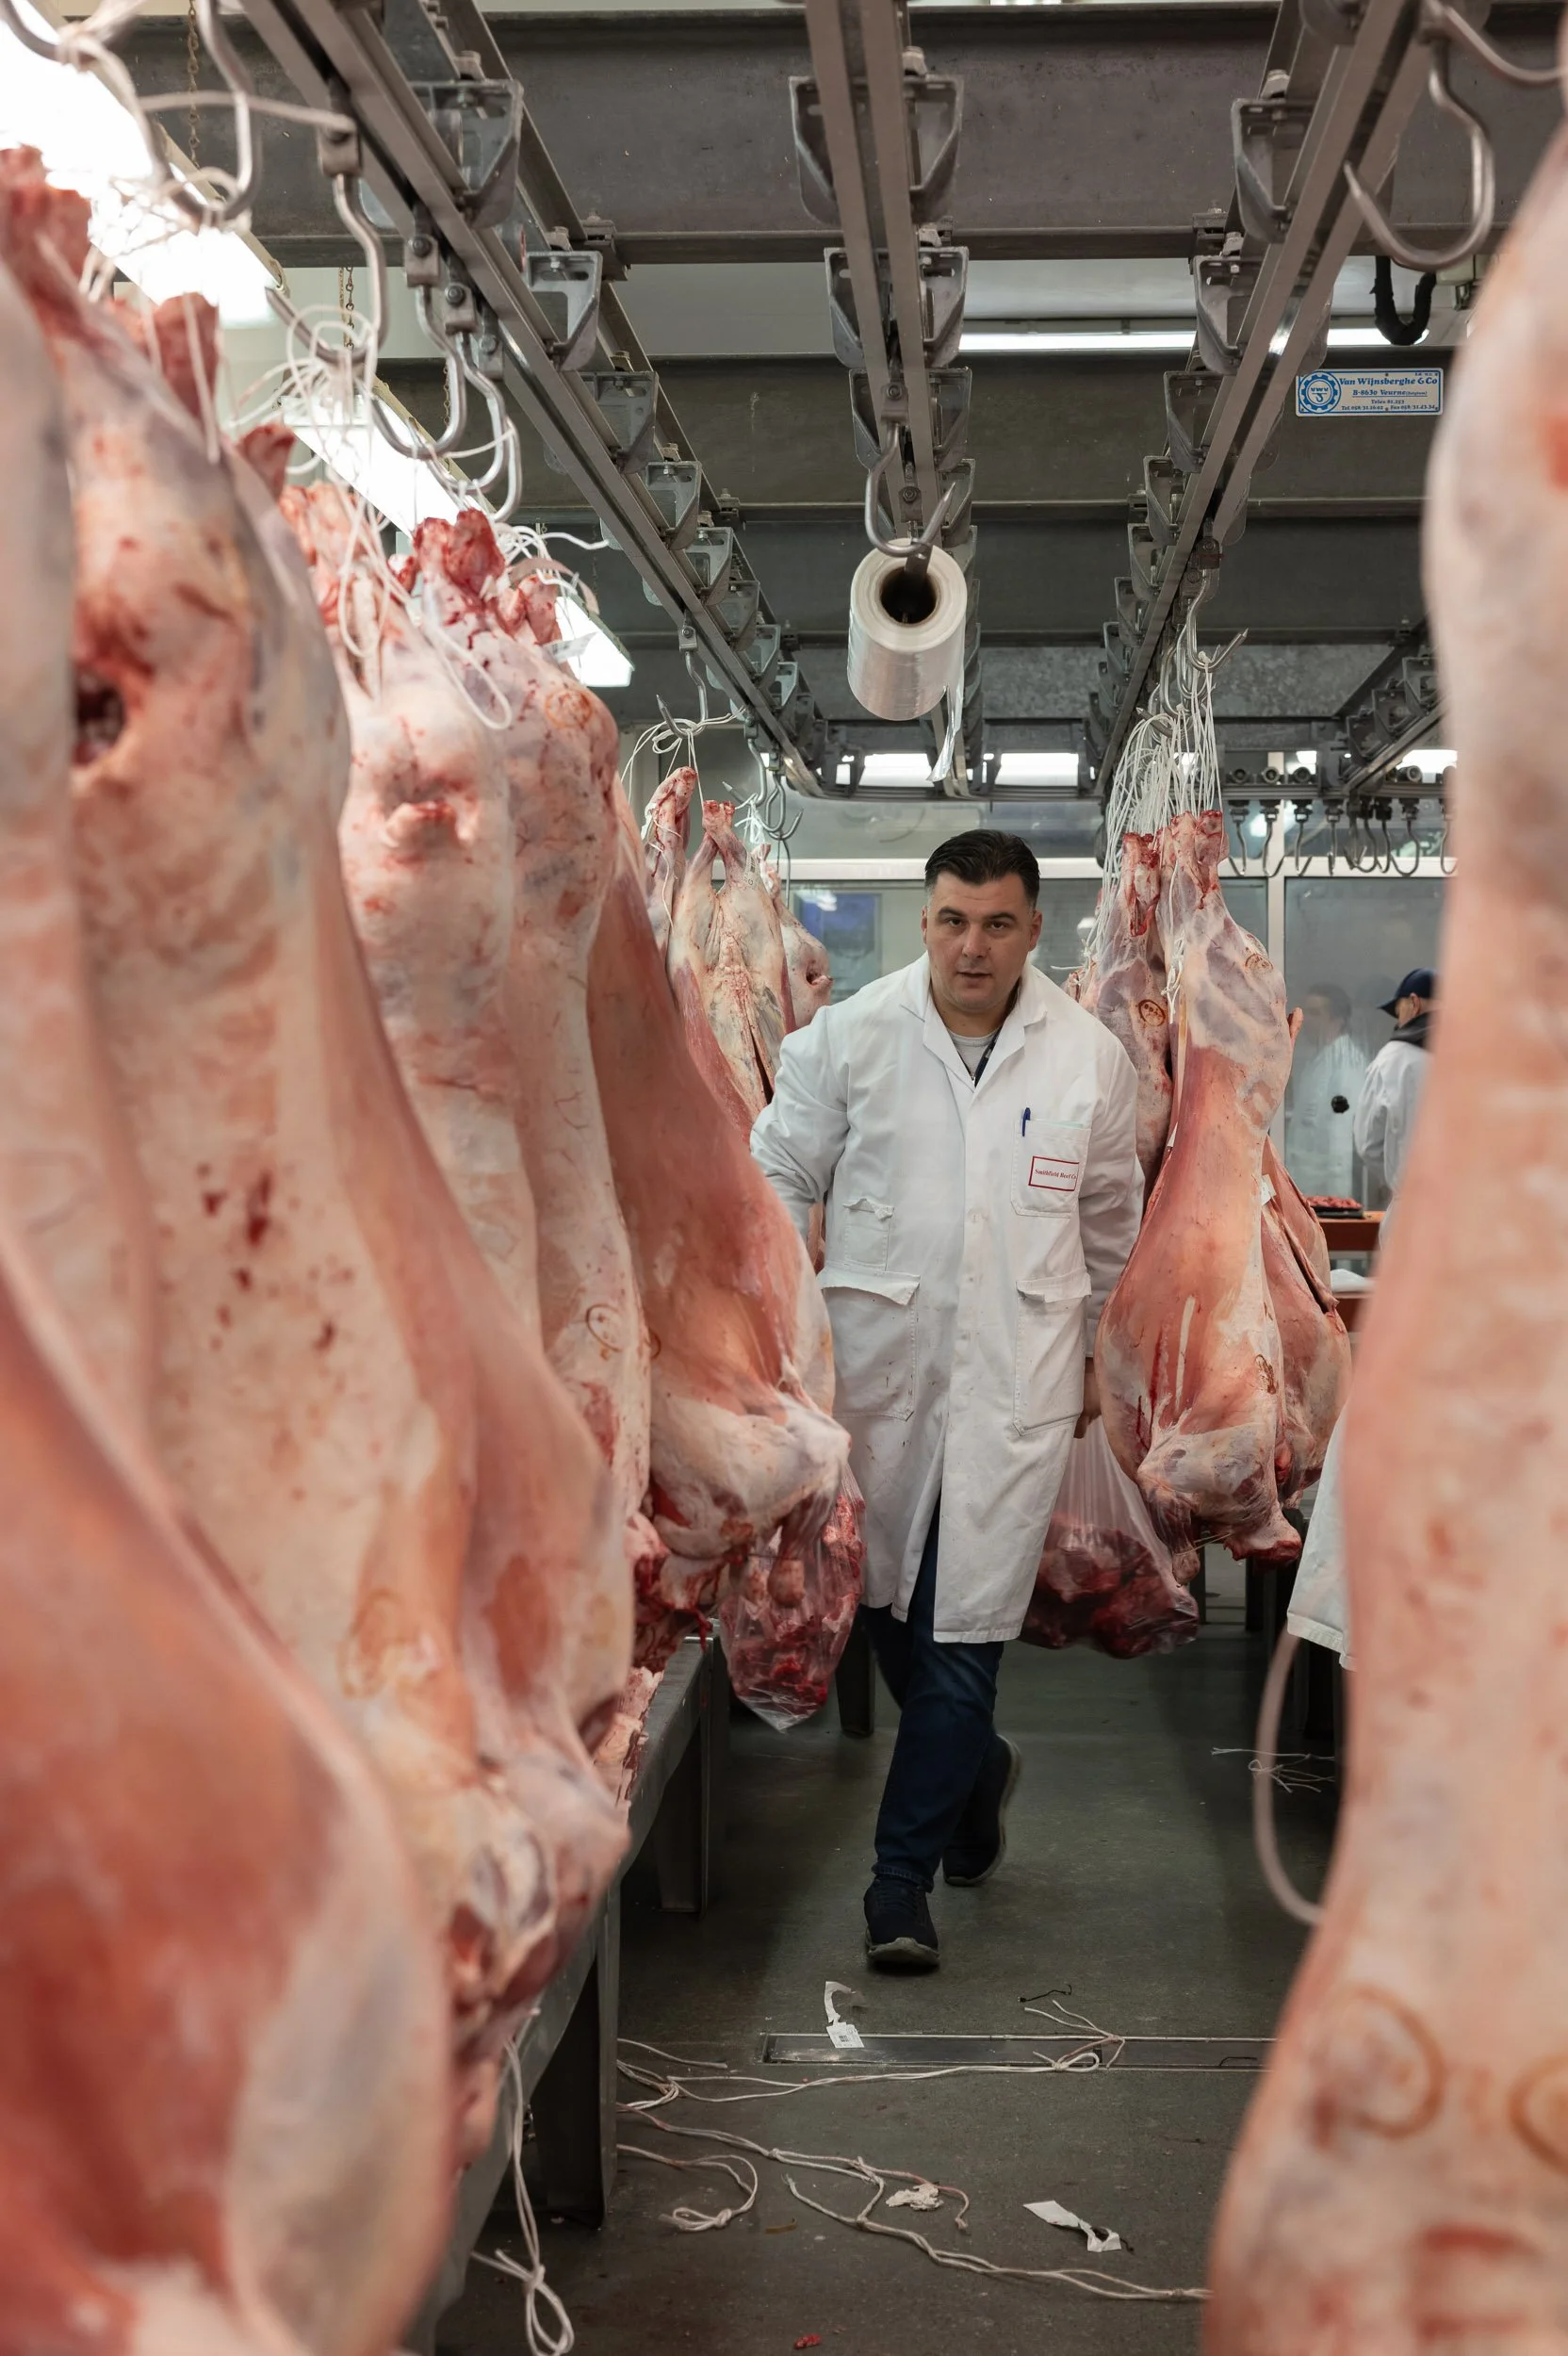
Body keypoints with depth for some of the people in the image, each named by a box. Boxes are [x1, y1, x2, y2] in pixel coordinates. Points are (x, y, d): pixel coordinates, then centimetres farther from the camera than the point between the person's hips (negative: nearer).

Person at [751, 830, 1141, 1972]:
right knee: (889, 1607, 13)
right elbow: (779, 1178, 6)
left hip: (1017, 1382, -1)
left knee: (965, 1629, -5)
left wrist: (1092, 1353, 22)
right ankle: (976, 1769, 42)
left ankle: (903, 1876, 4)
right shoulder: (848, 1036, -2)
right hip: (877, 1363, 1)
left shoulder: (1090, 1056, 2)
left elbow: (1110, 1220, 16)